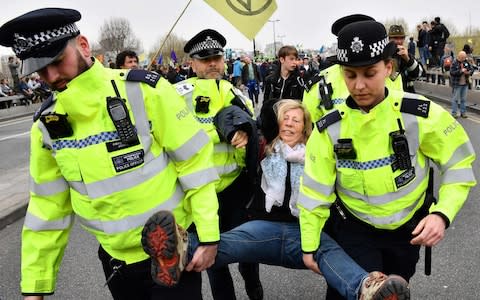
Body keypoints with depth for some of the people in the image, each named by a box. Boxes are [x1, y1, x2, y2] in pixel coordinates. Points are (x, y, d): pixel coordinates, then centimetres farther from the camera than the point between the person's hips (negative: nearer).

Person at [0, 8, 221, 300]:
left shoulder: (144, 90, -17)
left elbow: (195, 160, -13)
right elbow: (48, 204, 4)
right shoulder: (47, 124, -3)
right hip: (116, 259, 5)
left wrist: (208, 235, -13)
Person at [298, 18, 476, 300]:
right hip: (354, 229, -1)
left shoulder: (422, 114, -20)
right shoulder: (329, 128, -17)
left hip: (408, 228, 2)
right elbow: (315, 190, -9)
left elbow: (459, 164, -8)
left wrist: (442, 214, -21)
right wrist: (310, 245, -3)